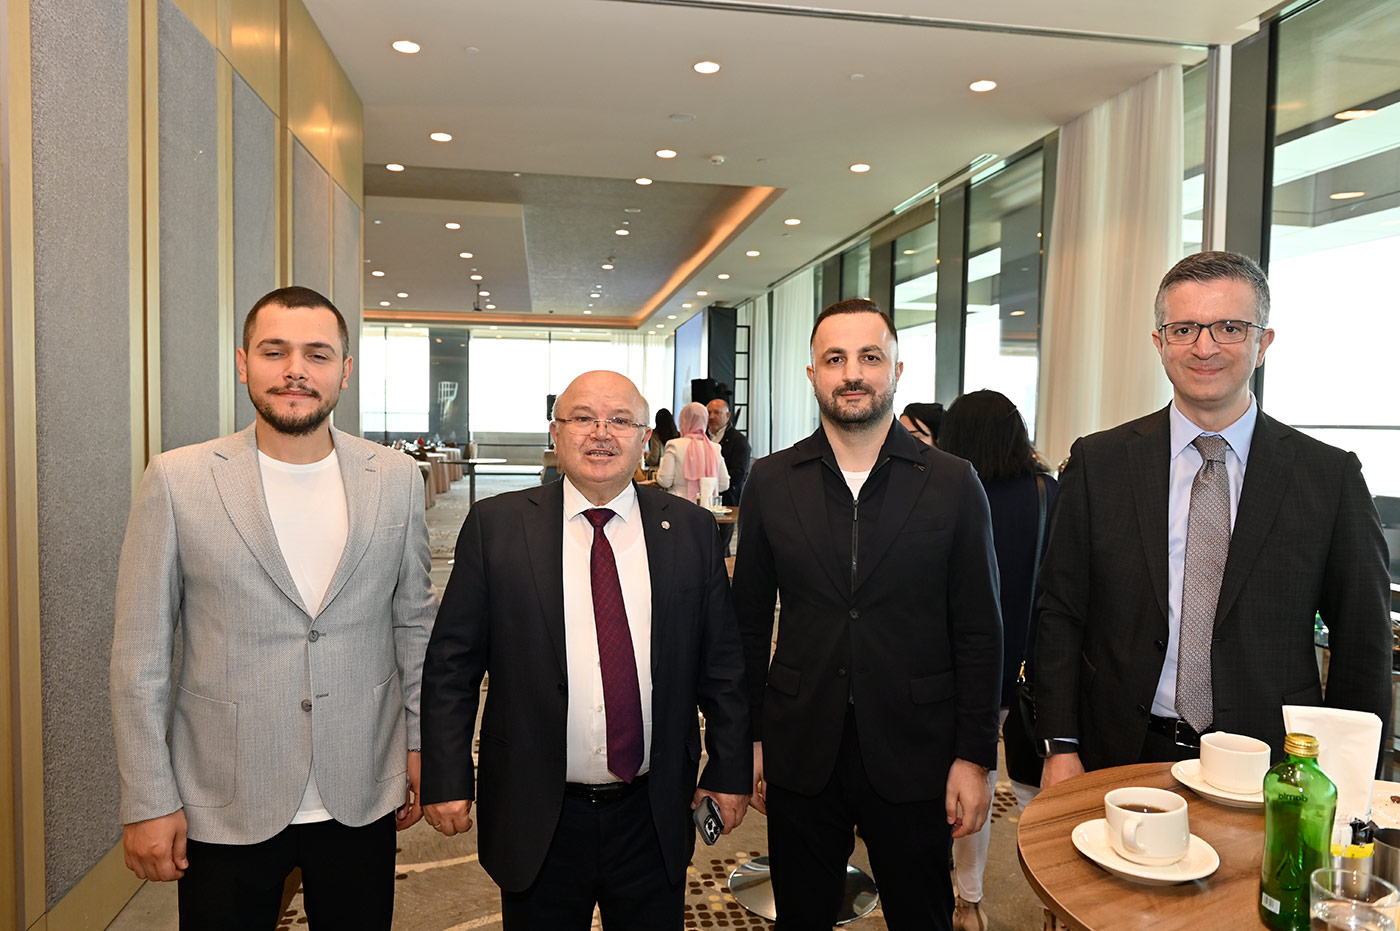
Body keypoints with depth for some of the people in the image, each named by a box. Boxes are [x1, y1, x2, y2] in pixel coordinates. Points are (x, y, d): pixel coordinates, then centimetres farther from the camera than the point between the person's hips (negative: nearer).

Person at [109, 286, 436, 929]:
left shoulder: (397, 478, -2)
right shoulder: (176, 481, -7)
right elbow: (140, 654, -4)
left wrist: (420, 742, 7)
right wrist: (147, 802, -3)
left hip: (363, 798, 2)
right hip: (224, 807, -1)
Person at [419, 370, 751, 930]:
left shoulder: (691, 530, -1)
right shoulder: (496, 525, -5)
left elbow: (721, 663, 3)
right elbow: (452, 662, -2)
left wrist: (730, 771, 4)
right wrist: (447, 779, -5)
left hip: (655, 818, 2)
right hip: (533, 819, -1)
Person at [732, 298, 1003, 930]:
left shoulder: (953, 485, -4)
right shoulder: (770, 483, 0)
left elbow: (978, 633, -2)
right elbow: (749, 623, 4)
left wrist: (974, 758, -4)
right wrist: (748, 741, 4)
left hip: (913, 758, -1)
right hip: (799, 755, 1)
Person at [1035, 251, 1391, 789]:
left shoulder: (1330, 476, -3)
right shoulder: (1097, 463, -3)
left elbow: (1363, 644, 2)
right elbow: (1060, 614, -2)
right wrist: (1061, 747, -5)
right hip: (1123, 759, 0)